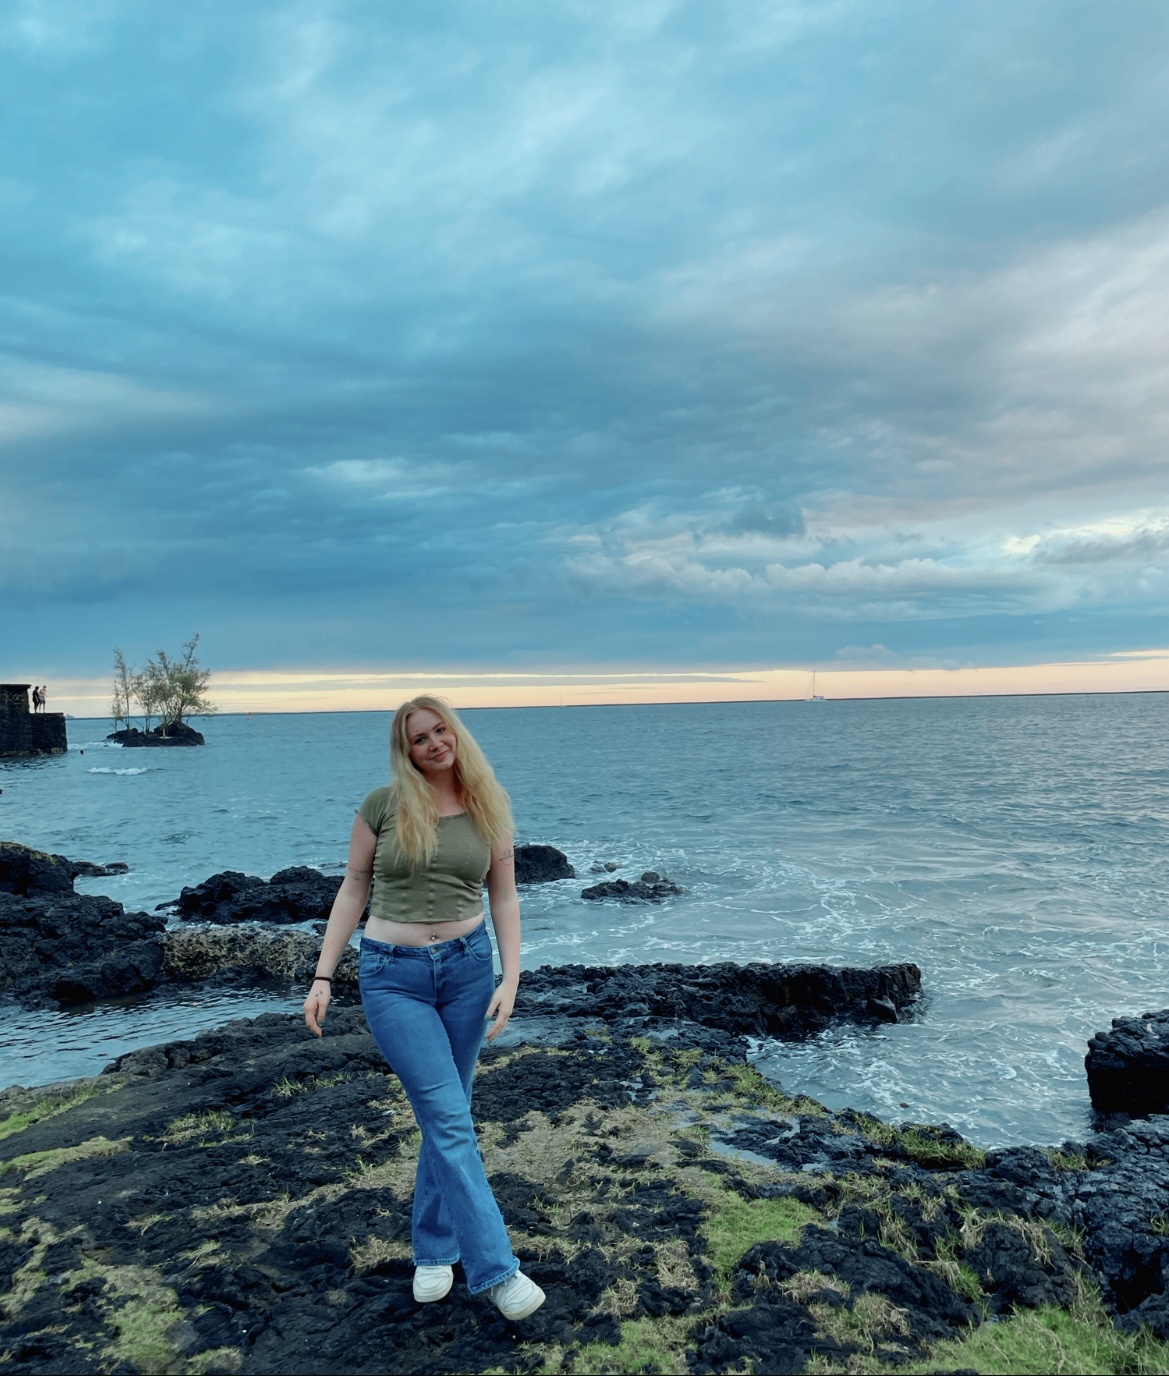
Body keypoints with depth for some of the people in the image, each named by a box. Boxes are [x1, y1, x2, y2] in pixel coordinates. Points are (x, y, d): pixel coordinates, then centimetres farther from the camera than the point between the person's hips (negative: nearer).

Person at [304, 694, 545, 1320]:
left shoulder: (488, 809, 1)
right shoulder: (383, 805, -5)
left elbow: (504, 898, 3)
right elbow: (353, 890, 2)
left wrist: (511, 978, -6)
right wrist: (323, 976, -1)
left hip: (467, 967, 3)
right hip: (393, 975, -2)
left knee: (445, 1113, 13)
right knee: (450, 1117, -7)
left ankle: (434, 1249, 31)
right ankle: (496, 1268, 0)